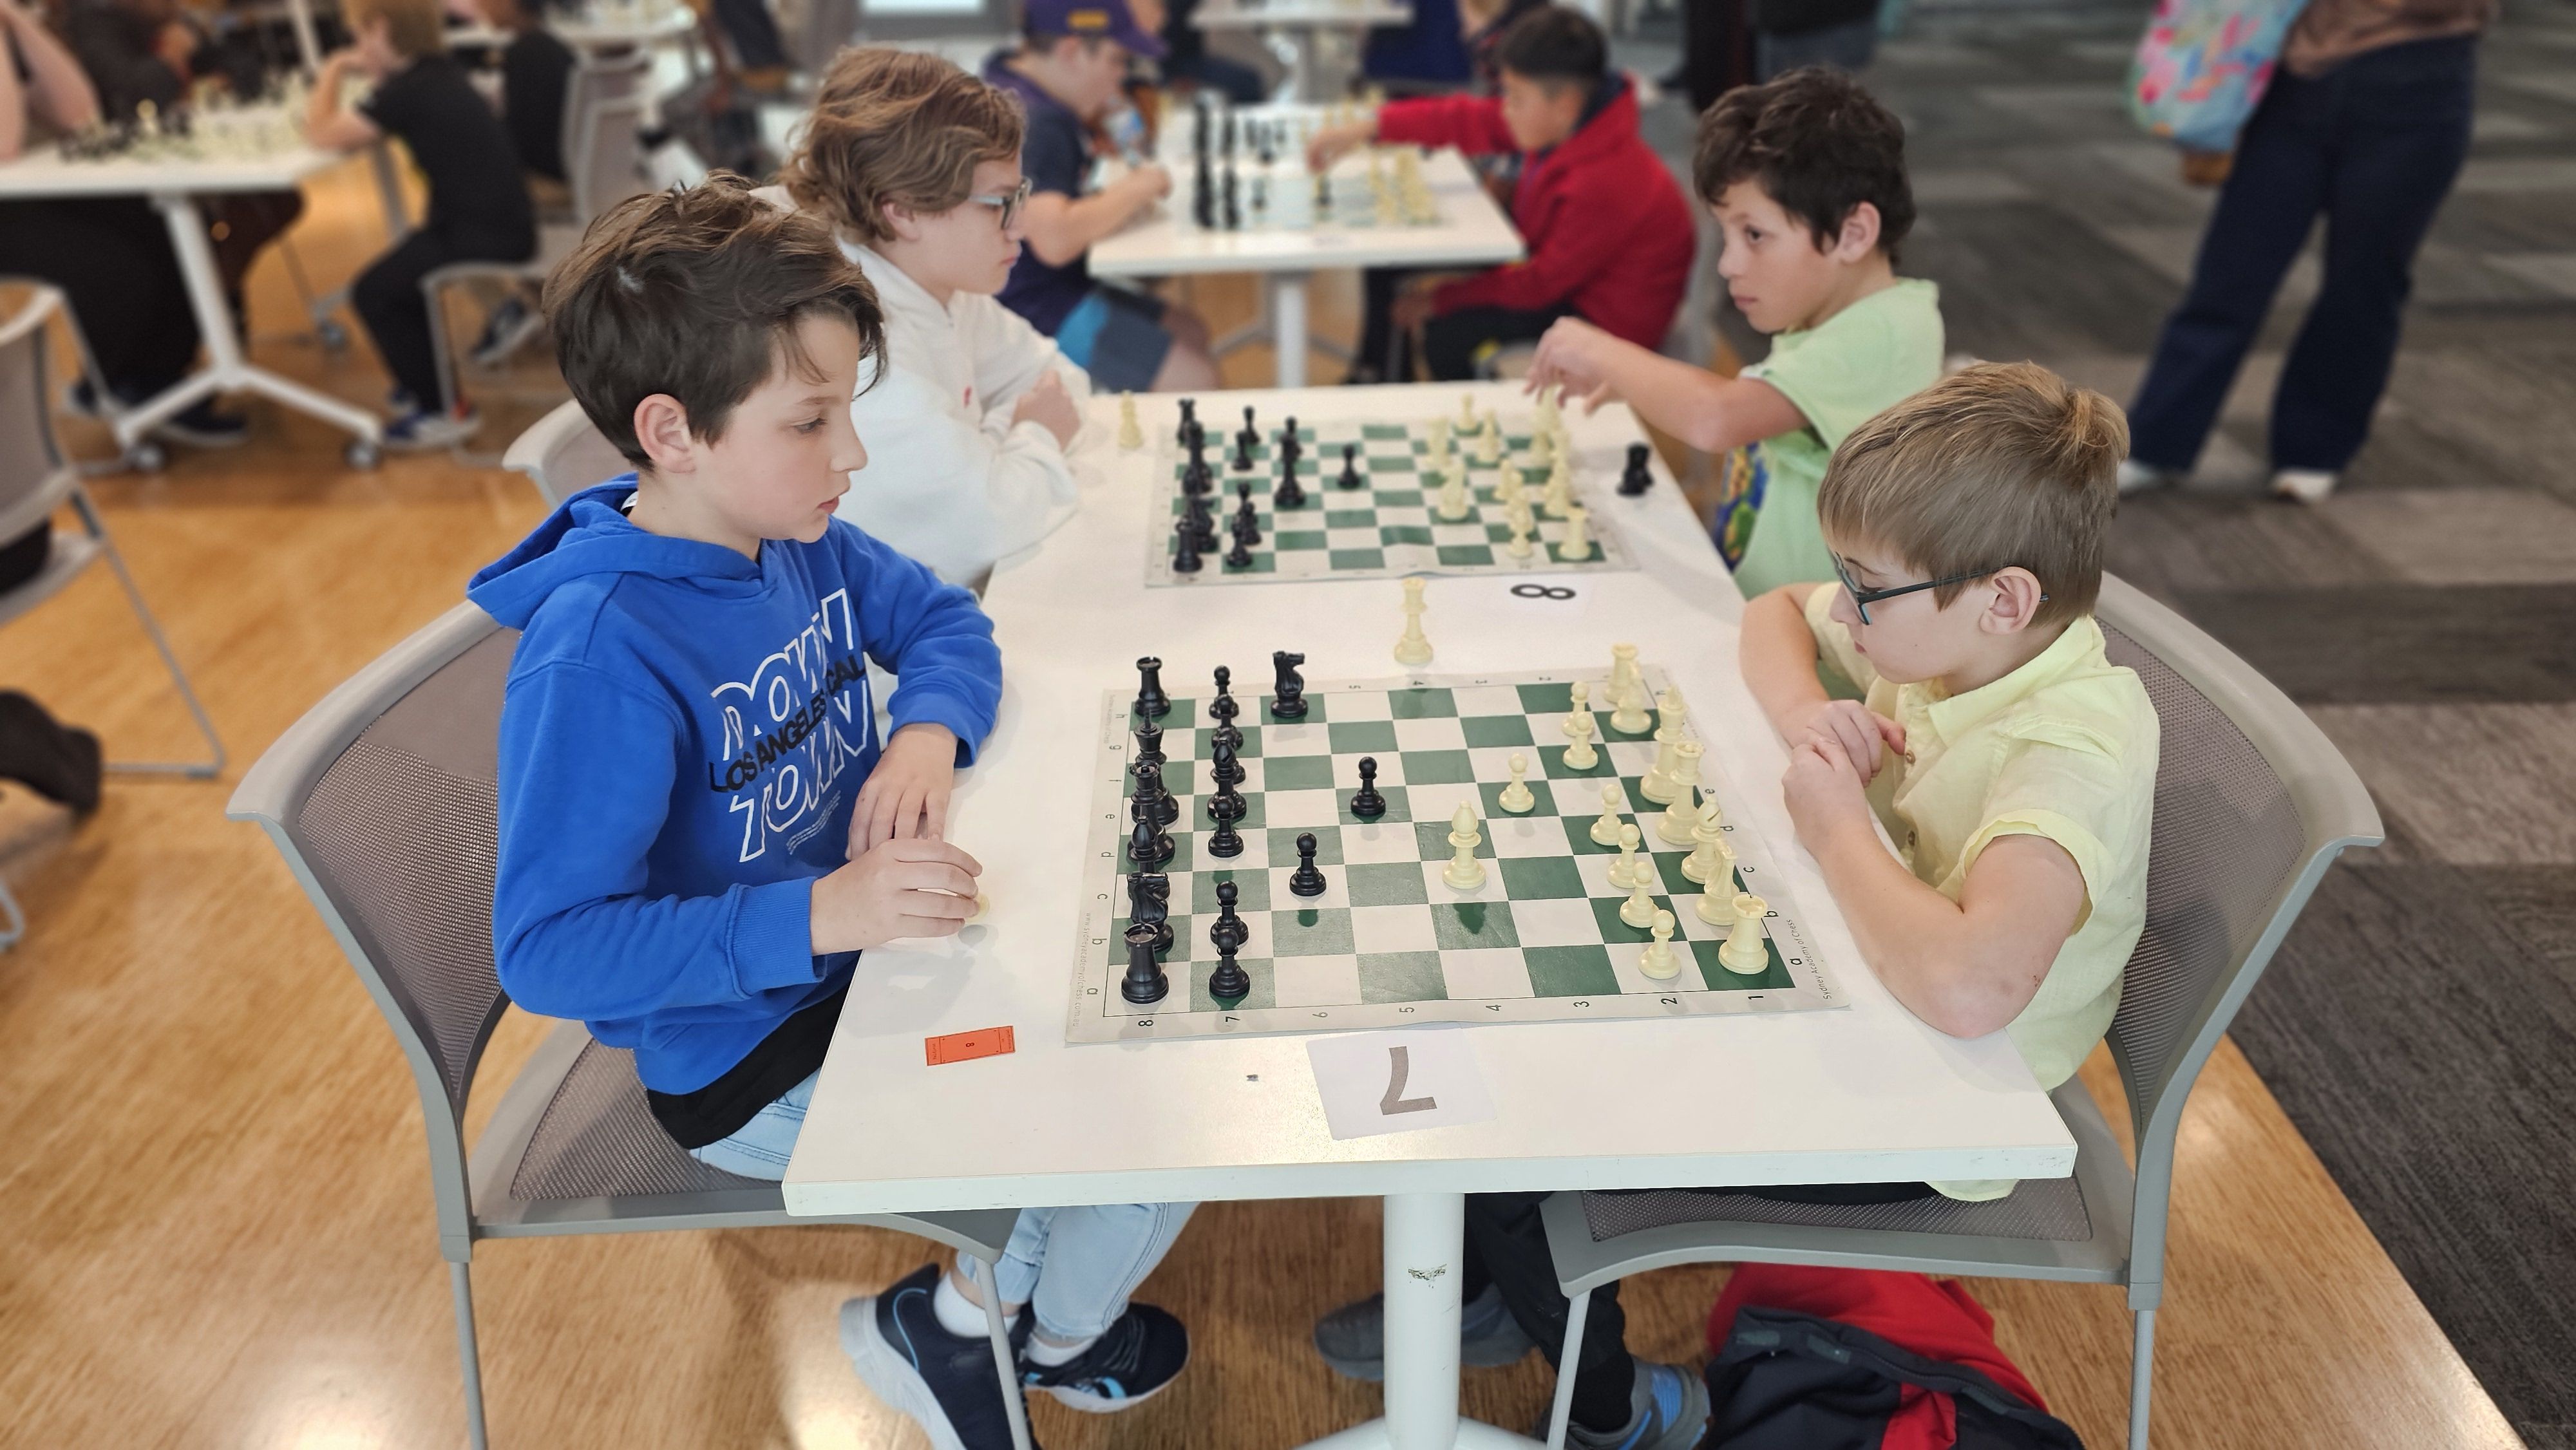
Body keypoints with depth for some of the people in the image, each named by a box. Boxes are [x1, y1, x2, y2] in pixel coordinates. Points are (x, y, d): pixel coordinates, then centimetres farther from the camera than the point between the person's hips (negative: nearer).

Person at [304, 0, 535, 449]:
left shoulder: (409, 91, -16)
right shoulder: (439, 72, 9)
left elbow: (324, 135, -10)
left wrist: (333, 73, 4)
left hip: (486, 237, -9)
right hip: (501, 222, 9)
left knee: (373, 293, 0)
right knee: (396, 273, 24)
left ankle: (443, 411, 6)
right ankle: (430, 379, 36)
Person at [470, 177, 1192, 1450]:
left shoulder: (793, 537, -5)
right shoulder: (599, 652, -28)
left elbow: (946, 623, 9)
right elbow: (548, 948, -28)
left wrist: (926, 733, -12)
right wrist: (814, 915, -37)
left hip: (871, 949, 8)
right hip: (760, 1071, -8)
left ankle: (1028, 1306, 25)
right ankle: (963, 1324, 18)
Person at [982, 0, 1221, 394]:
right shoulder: (1029, 122, -23)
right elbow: (1054, 239, -35)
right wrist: (1134, 191, -18)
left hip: (1064, 288, 11)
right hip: (1035, 312, -11)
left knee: (1192, 334, 18)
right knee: (1193, 377, -15)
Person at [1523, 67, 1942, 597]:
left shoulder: (1882, 335, -19)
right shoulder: (1823, 317, 11)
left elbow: (1715, 419, -33)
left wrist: (1604, 354, -16)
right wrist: (1636, 383, 9)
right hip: (1738, 607, 9)